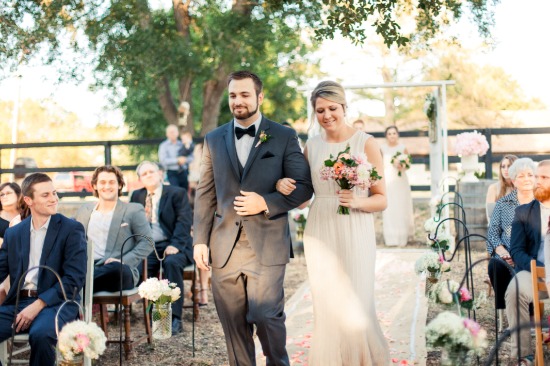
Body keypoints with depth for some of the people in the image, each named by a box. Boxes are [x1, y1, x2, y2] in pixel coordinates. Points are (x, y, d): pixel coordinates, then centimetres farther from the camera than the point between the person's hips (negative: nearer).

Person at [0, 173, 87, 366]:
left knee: (40, 334, -36)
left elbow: (75, 278, -8)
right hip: (17, 303, 4)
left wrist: (38, 305, -18)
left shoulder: (71, 229, 0)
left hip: (56, 302, -4)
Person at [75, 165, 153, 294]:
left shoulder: (134, 210, 12)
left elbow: (147, 243, 4)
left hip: (119, 270, -2)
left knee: (117, 268, -40)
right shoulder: (84, 211, 24)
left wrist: (124, 261, -12)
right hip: (87, 267, 2)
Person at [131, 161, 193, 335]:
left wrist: (175, 245, -21)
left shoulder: (177, 193, 6)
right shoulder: (137, 196, 20)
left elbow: (184, 221, -5)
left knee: (171, 262, -35)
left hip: (171, 246, -3)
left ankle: (174, 318, -32)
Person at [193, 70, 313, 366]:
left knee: (265, 316, -7)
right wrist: (200, 240, 3)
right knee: (234, 324, 7)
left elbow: (304, 186, 0)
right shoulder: (213, 139, 11)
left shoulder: (284, 137, 3)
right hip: (225, 247, 3)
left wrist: (267, 203, -13)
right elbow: (205, 194, 10)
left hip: (266, 245, -3)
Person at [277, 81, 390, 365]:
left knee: (354, 307, -3)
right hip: (319, 232, 3)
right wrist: (282, 184, -5)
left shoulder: (366, 144, -4)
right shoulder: (311, 146, 8)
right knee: (326, 307, 6)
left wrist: (357, 201, -22)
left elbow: (381, 199, -3)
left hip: (354, 234, -3)